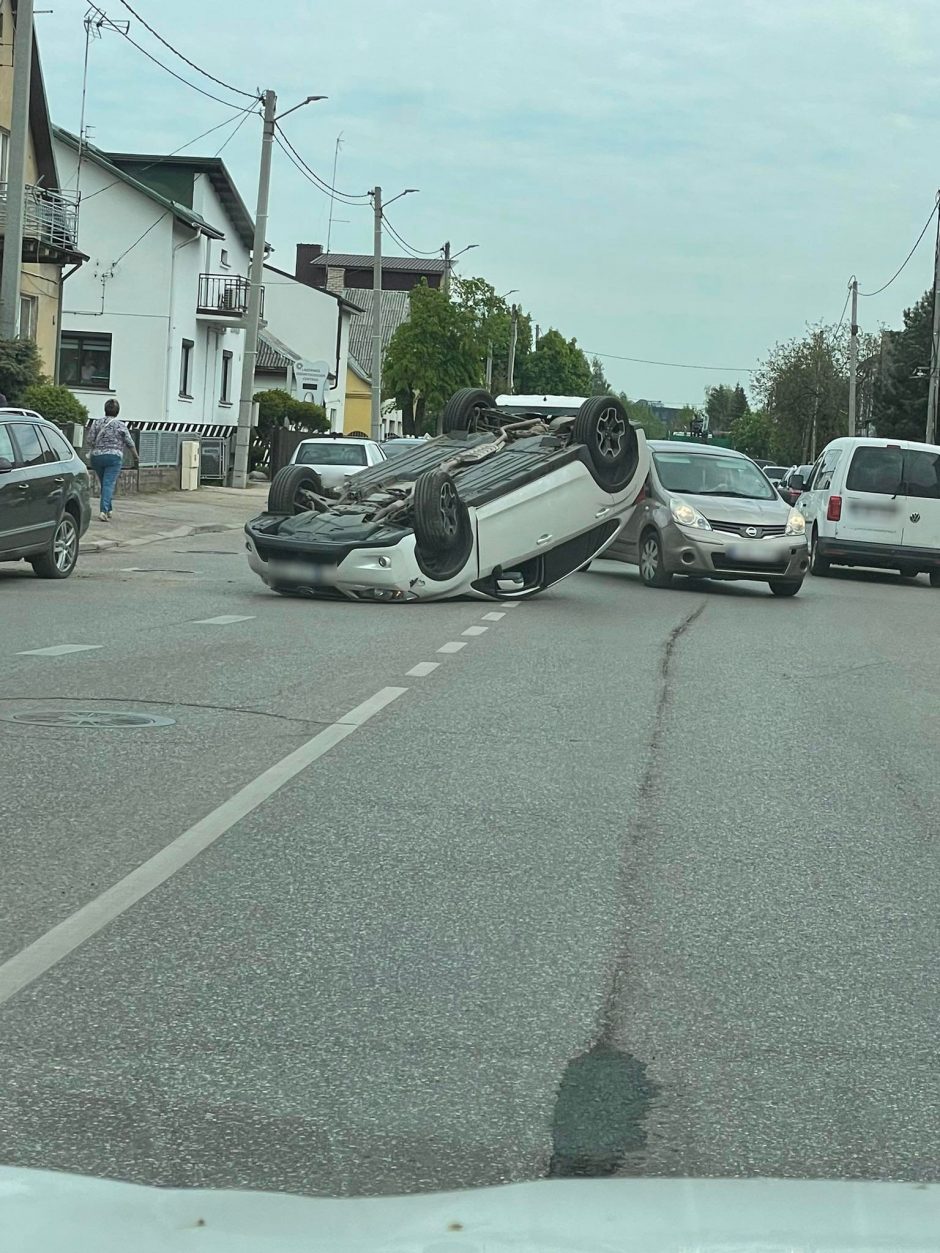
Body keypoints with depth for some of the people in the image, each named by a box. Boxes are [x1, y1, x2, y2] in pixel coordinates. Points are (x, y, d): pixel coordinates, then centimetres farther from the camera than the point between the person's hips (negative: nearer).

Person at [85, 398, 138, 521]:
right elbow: (130, 443, 4)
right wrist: (136, 456, 19)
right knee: (109, 484, -7)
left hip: (97, 456, 3)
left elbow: (89, 441, -1)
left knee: (104, 484, 17)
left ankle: (107, 510, 24)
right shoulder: (120, 426, -1)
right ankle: (104, 511, -20)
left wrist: (90, 455, 14)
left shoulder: (96, 423, 3)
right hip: (114, 456, -3)